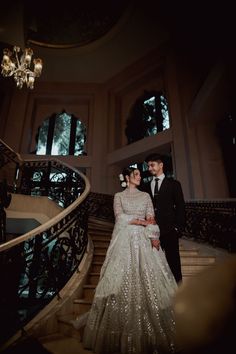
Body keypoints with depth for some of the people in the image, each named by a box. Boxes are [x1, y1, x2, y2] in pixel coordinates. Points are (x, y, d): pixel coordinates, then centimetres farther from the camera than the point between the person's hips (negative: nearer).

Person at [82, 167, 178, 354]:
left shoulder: (146, 195, 13)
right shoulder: (119, 196, 6)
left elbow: (151, 218, 3)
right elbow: (120, 217, -6)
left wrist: (154, 237, -11)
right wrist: (141, 221, -6)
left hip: (144, 240, 2)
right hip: (125, 240, -2)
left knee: (148, 278, 1)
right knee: (124, 279, -2)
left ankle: (151, 329, 14)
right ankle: (124, 328, 12)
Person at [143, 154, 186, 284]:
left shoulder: (173, 184, 6)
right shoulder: (146, 186, 14)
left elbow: (180, 207, 2)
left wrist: (178, 227, -6)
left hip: (169, 230, -3)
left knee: (173, 260, 3)